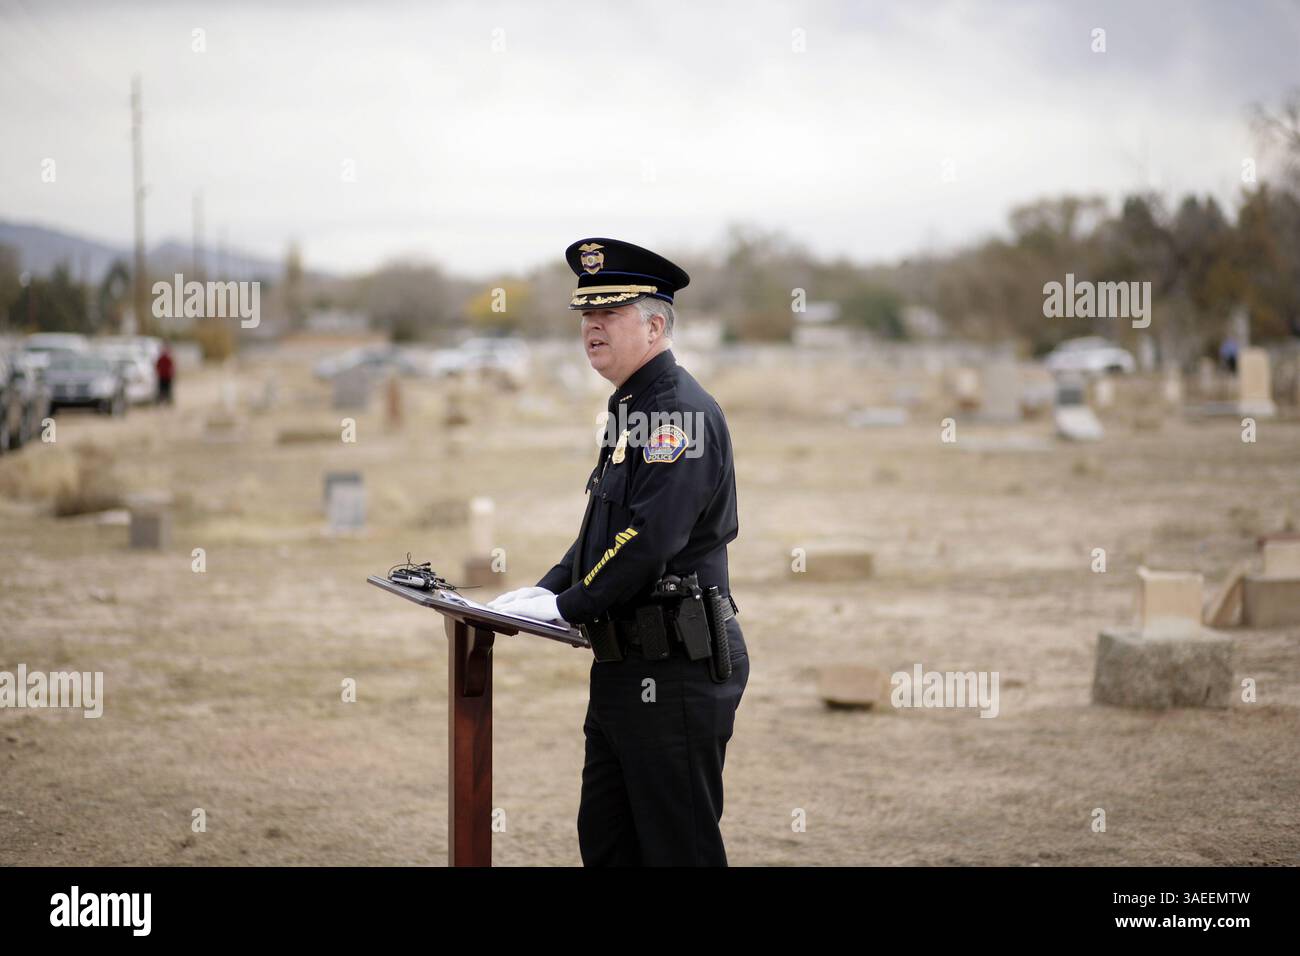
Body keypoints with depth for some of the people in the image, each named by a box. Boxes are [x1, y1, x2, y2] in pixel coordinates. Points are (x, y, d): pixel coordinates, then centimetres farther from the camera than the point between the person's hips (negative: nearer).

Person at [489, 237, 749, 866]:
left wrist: (566, 606, -15)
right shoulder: (629, 411, 17)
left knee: (678, 847, -3)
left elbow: (651, 537, -23)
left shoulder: (681, 411, -15)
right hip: (625, 668, 10)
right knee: (605, 839, 15)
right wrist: (545, 589, 8)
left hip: (675, 668, -10)